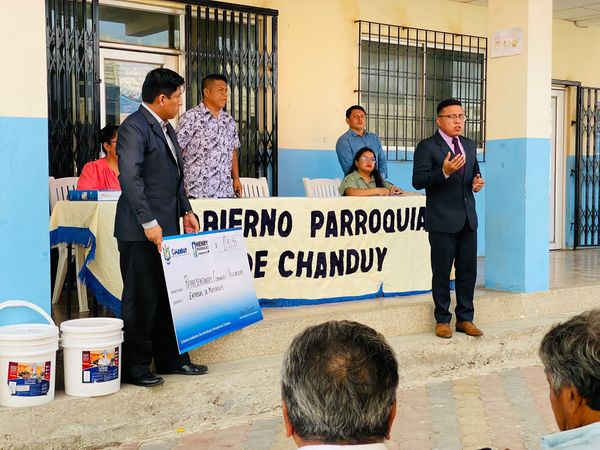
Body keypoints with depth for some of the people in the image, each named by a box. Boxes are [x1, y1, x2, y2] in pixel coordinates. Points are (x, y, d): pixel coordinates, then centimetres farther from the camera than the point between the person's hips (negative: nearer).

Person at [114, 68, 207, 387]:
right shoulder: (134, 127, -13)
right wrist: (149, 223, -22)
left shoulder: (165, 127, 17)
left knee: (168, 296, 14)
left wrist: (186, 211, 13)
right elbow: (130, 178, -21)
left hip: (166, 228, 9)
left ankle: (170, 358, 25)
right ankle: (135, 367, 10)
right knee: (141, 298, -1)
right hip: (140, 231, -9)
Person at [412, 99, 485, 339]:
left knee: (468, 270, 9)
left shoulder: (469, 145, 14)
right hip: (442, 220, -6)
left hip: (468, 218, 6)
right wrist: (444, 171, -28)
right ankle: (442, 320, 14)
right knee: (442, 272, 3)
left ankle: (465, 318, 20)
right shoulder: (427, 147, -7)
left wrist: (477, 181, 3)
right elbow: (418, 181, -14)